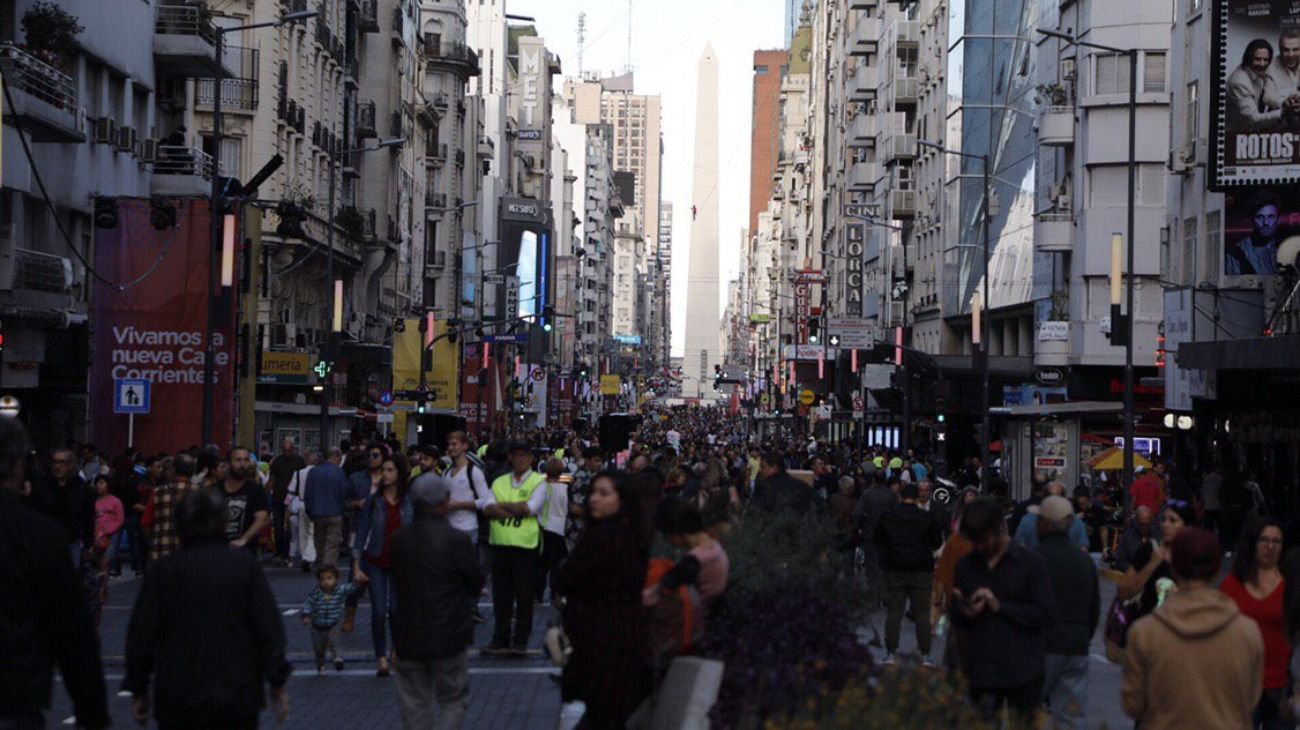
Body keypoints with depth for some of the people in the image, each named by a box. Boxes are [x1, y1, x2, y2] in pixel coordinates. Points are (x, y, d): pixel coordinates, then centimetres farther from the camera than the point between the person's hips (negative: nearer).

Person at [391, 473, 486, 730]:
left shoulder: (399, 539, -1)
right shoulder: (457, 539, -16)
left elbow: (397, 584, 10)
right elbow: (476, 584, -5)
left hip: (407, 638, 4)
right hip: (448, 636, -4)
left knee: (415, 707, 13)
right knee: (454, 702, 10)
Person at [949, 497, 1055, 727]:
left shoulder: (1030, 562, -2)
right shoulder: (966, 565, 9)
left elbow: (1047, 613, -9)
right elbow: (955, 618, 11)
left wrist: (1000, 606, -14)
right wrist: (965, 613, -12)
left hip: (1022, 672, -3)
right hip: (981, 671, 3)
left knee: (1022, 723, 2)